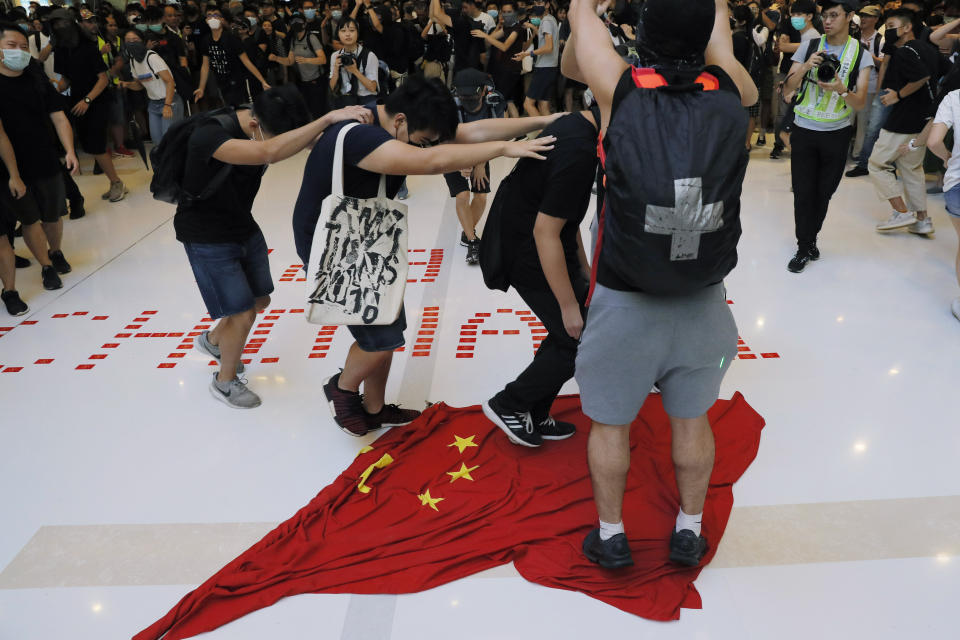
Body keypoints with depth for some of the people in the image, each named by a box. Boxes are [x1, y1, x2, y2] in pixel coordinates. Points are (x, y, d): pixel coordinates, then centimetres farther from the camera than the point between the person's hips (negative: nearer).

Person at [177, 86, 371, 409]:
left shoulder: (269, 128, -12)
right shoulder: (209, 135, -35)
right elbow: (269, 153, -52)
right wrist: (329, 118, -54)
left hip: (244, 227, 7)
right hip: (207, 239, -7)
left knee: (260, 300, 18)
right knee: (243, 315, -5)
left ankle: (213, 340, 47)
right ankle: (225, 382, 22)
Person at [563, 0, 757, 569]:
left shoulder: (622, 92, -18)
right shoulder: (728, 95, -11)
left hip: (624, 301, -2)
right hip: (702, 301, 3)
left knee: (611, 422, 16)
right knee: (692, 418, 21)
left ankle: (611, 535, 34)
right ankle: (690, 532, 39)